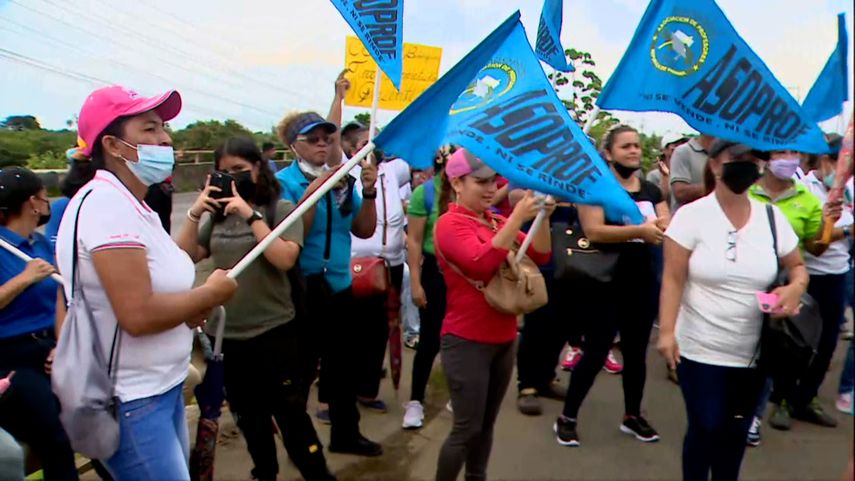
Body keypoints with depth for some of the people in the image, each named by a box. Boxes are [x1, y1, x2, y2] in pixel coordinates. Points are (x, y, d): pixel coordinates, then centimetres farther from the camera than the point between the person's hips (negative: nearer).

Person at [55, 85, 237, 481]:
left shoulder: (130, 205, 11)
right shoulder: (106, 203, -21)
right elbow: (138, 315, -27)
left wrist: (190, 308, 2)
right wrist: (212, 292, -13)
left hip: (160, 389, 10)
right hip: (130, 403, -10)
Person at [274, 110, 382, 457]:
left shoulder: (342, 179, 5)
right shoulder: (284, 182, -9)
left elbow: (364, 230, 4)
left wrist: (368, 192, -11)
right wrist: (312, 194, -26)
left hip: (339, 286, 6)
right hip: (301, 290, -5)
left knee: (343, 362, 17)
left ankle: (345, 432, 34)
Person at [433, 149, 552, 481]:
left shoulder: (498, 222, 10)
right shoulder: (450, 224, -11)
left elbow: (540, 256, 3)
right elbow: (483, 263, -28)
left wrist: (542, 218, -13)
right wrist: (518, 217, -29)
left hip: (503, 339, 7)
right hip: (467, 342, -7)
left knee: (487, 424, 16)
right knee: (467, 428, -2)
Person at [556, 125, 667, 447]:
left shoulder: (651, 191, 11)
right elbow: (593, 231, -20)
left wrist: (660, 229, -22)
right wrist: (640, 230, -26)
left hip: (642, 283, 6)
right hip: (605, 284, -6)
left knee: (637, 351, 15)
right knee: (595, 352, -3)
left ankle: (632, 416, 32)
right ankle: (567, 418, 12)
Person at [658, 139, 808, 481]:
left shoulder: (772, 217, 1)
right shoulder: (691, 215, -10)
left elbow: (797, 266, 12)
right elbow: (673, 279, -10)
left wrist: (795, 288, -11)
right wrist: (666, 331, -17)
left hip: (752, 353, 4)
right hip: (700, 350, -3)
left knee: (736, 431, 16)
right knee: (705, 428, 4)